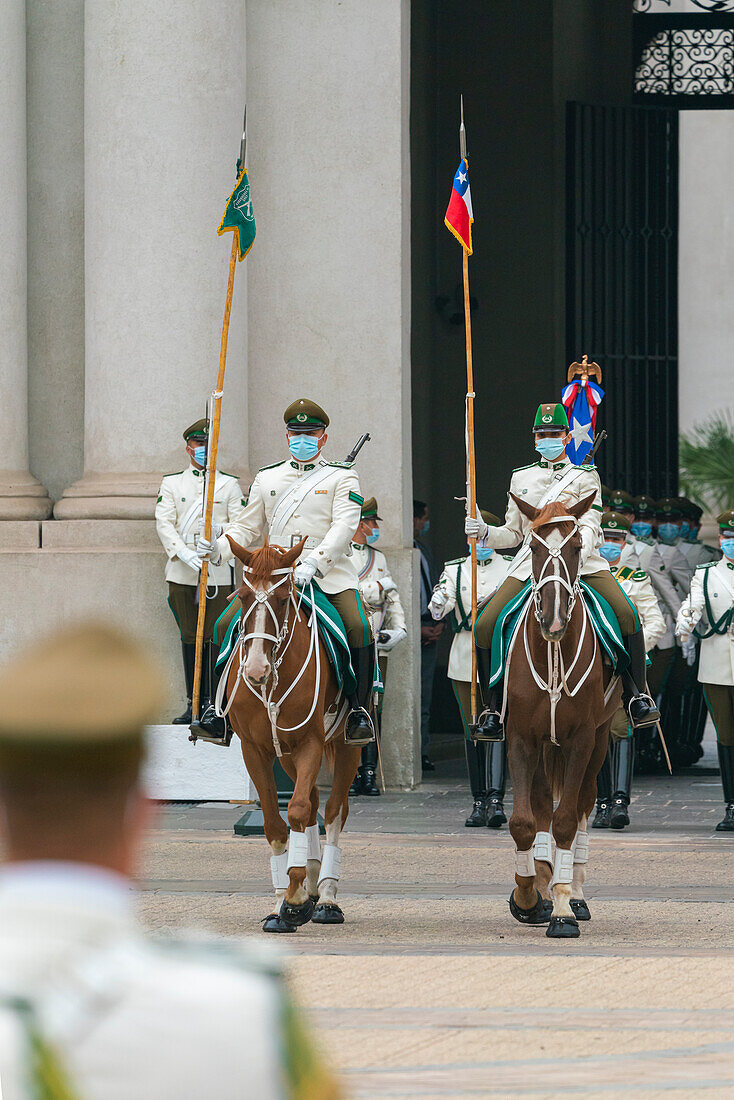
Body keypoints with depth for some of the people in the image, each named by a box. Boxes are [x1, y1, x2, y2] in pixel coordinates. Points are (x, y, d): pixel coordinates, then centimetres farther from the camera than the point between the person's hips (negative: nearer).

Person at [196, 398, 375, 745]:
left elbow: (344, 527, -8)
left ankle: (360, 709, -15)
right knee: (226, 624, -12)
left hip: (329, 571, -3)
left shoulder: (342, 477, 7)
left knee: (359, 627, -28)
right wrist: (218, 549, -2)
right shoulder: (266, 478, 19)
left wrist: (313, 563, -24)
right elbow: (247, 528, 20)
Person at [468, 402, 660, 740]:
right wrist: (484, 533, -3)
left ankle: (637, 696, -13)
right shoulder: (521, 478, 17)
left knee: (626, 614, -27)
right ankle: (494, 709, -3)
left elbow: (589, 526, -5)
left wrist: (574, 554, -26)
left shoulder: (585, 477, 7)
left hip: (581, 561, -3)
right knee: (485, 626, -16)